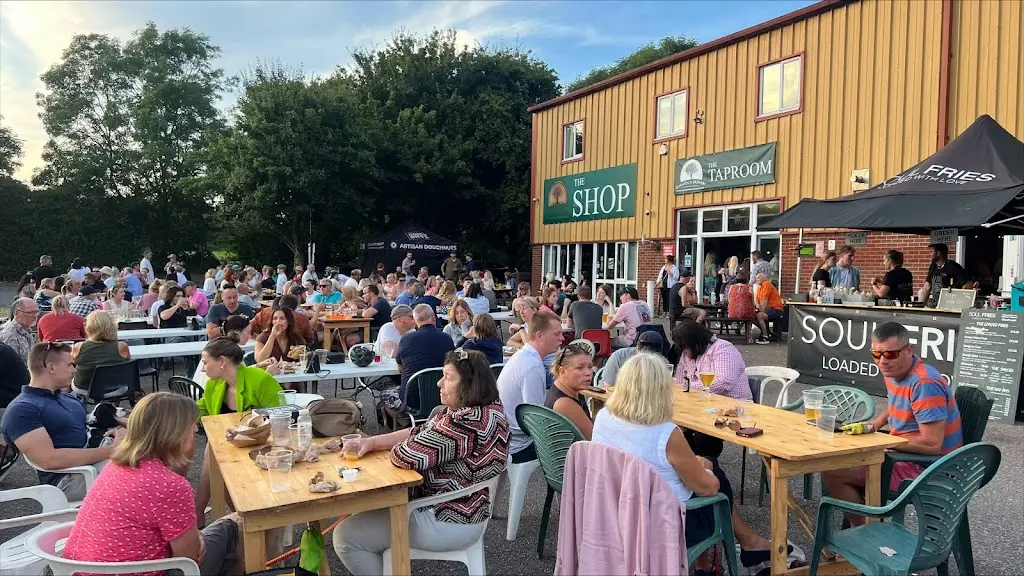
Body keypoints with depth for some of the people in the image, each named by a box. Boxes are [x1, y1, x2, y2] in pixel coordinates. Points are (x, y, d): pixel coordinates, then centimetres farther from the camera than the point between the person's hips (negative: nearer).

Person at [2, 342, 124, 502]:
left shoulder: (68, 398, 22)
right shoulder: (21, 409, -6)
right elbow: (49, 459, -19)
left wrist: (115, 432, -1)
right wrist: (109, 450, -20)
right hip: (67, 478, -8)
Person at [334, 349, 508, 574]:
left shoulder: (467, 422, -30)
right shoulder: (483, 410, 3)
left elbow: (406, 456, -27)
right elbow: (419, 434, 7)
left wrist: (393, 447, -3)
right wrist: (372, 442, -4)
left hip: (447, 522, -11)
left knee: (345, 536, -3)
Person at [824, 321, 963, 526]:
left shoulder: (925, 384, -26)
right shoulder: (894, 371, 3)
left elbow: (932, 444, -28)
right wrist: (872, 425, 9)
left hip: (928, 468, -10)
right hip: (908, 455, 10)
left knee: (833, 472, -17)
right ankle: (859, 528, 23)